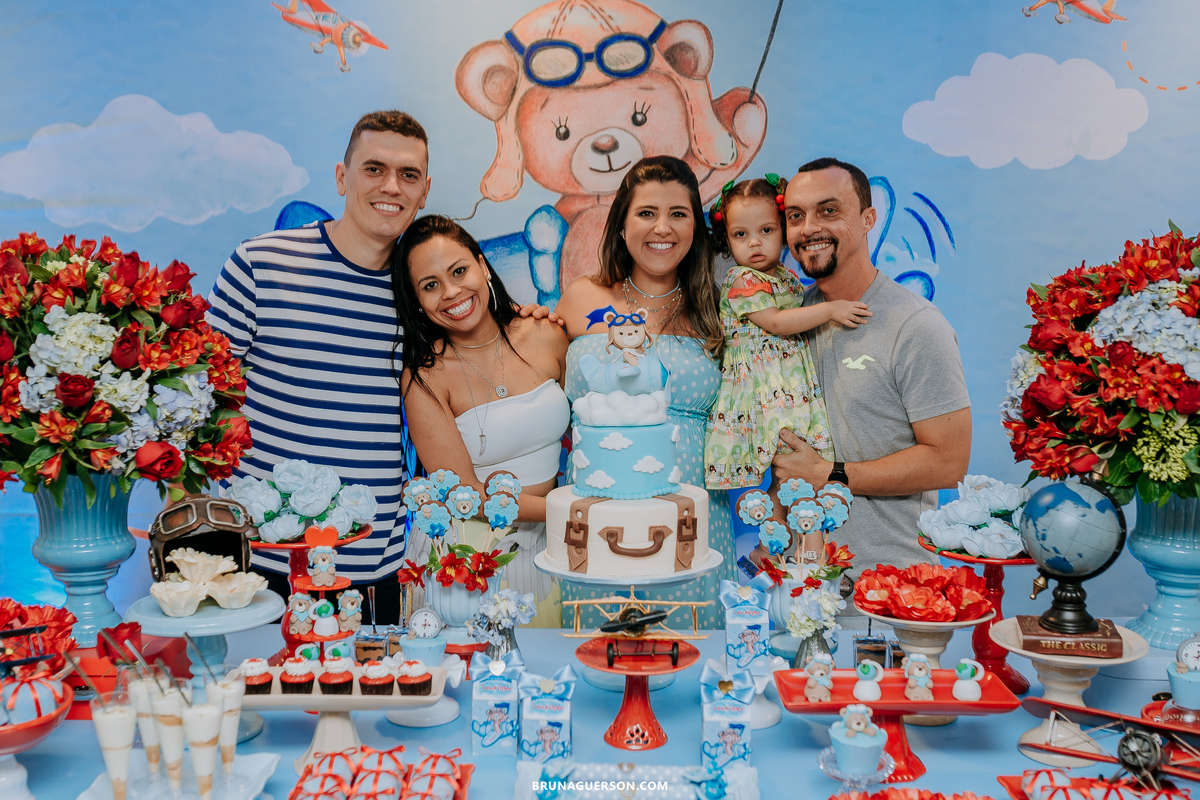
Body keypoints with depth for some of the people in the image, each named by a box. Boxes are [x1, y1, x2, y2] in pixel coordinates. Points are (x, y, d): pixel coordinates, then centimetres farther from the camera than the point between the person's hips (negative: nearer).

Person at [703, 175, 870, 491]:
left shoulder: (788, 277, 16)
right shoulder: (740, 279, -8)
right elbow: (774, 323, -15)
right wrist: (830, 309, -14)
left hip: (793, 385, 7)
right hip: (757, 382, -7)